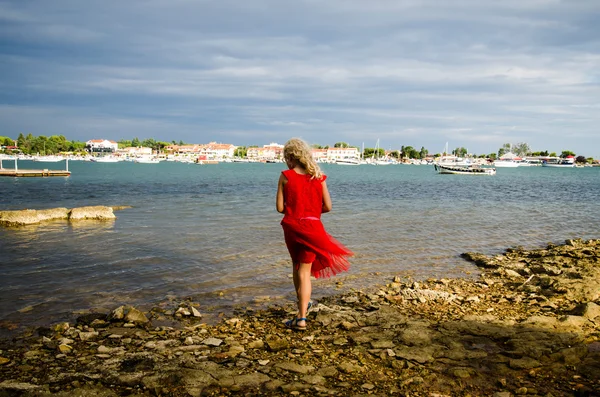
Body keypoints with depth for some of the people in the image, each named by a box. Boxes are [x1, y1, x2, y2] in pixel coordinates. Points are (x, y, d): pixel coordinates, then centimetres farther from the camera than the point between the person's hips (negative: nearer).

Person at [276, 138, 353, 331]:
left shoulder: (285, 176, -5)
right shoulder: (319, 177, 1)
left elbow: (280, 207, -5)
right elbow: (327, 206, 1)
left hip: (292, 226, 0)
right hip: (312, 227, 1)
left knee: (297, 265, 22)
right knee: (304, 271, 3)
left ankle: (302, 303, 33)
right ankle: (302, 317, -3)